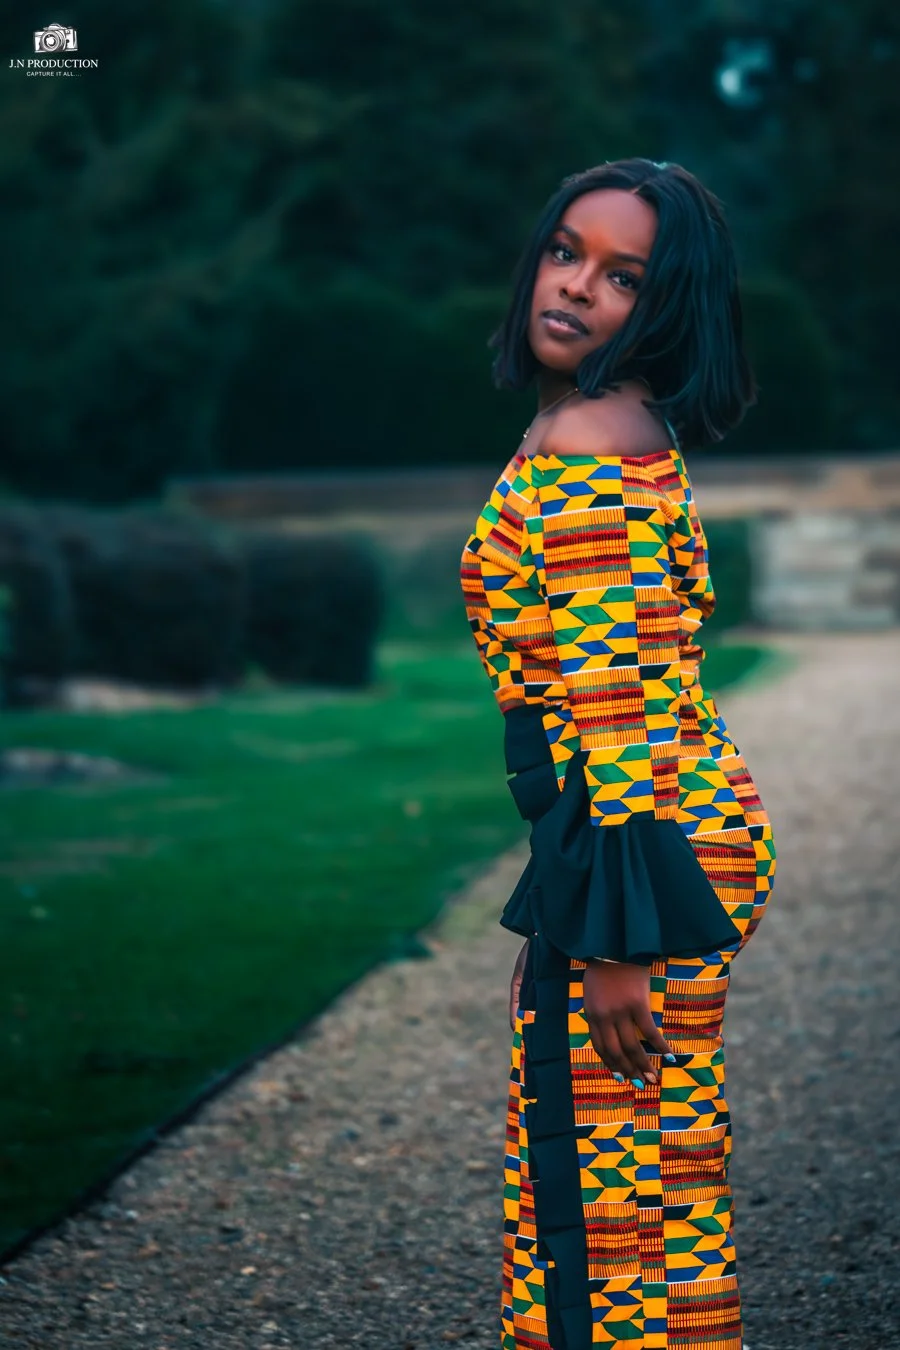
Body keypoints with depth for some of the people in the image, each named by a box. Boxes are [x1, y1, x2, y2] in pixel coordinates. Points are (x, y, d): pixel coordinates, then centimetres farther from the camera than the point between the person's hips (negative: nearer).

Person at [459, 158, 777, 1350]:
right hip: (704, 829, 10)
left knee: (612, 1192, -2)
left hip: (644, 844, -10)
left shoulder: (584, 451, -17)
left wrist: (616, 937, -21)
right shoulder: (631, 433, 14)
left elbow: (615, 711, -22)